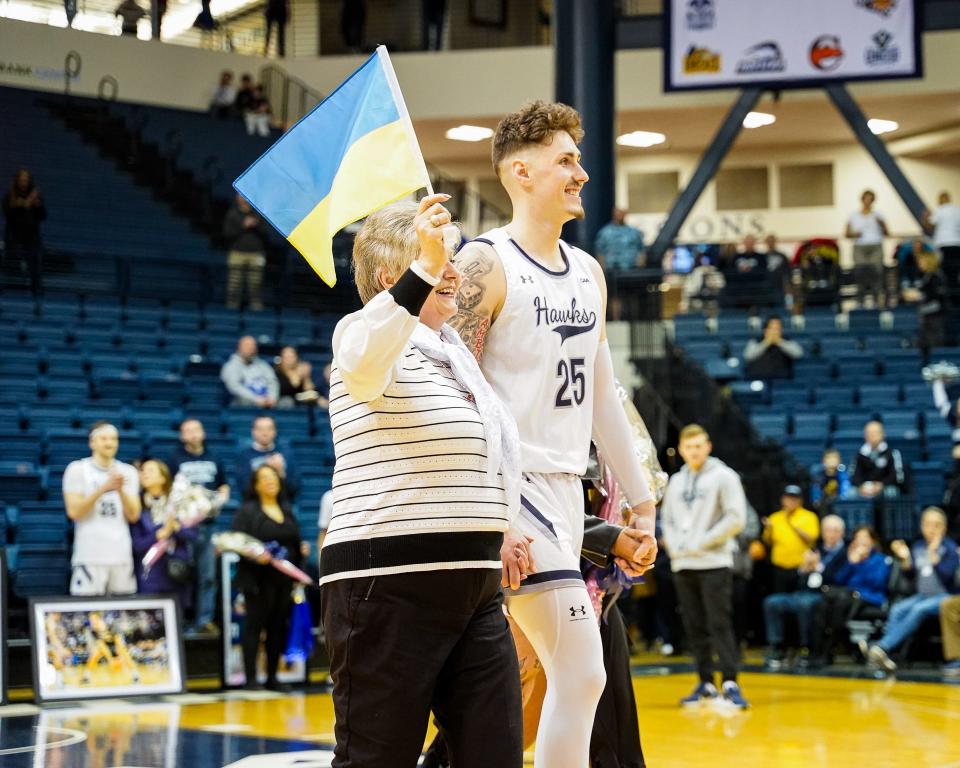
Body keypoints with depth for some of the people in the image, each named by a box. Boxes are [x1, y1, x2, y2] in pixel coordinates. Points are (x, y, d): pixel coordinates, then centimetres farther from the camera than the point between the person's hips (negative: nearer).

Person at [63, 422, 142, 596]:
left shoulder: (128, 472, 12)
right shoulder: (77, 469, 1)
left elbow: (134, 515, 7)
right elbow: (74, 511, -8)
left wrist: (121, 490, -10)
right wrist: (104, 488, -15)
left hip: (121, 555, 4)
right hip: (90, 555, -4)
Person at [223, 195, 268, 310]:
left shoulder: (257, 214, 11)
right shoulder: (232, 214, 7)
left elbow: (264, 233, 8)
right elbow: (227, 234, -2)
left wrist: (256, 225, -11)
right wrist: (243, 226, -10)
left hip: (255, 253, 1)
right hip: (237, 252, -1)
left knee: (255, 284, -5)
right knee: (234, 283, -7)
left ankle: (256, 304, -2)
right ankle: (232, 305, -3)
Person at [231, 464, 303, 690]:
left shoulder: (287, 510, 17)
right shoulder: (248, 510, -2)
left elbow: (295, 540, 24)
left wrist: (301, 549, 3)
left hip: (284, 578, 6)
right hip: (259, 579, -6)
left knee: (278, 627, 7)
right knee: (254, 625, -3)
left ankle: (272, 677, 14)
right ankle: (251, 678, -1)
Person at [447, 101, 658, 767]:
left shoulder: (588, 273, 15)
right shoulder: (486, 263, -10)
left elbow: (601, 394, 20)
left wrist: (641, 501, 18)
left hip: (567, 487, 8)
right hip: (510, 485, -8)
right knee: (582, 672, -14)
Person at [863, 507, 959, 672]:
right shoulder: (918, 547, 9)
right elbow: (910, 573, 10)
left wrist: (933, 555, -23)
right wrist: (905, 559, -7)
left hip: (945, 596, -5)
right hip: (922, 595, 5)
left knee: (919, 609, -32)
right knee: (898, 609, -22)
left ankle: (882, 647, -39)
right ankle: (882, 653, -33)